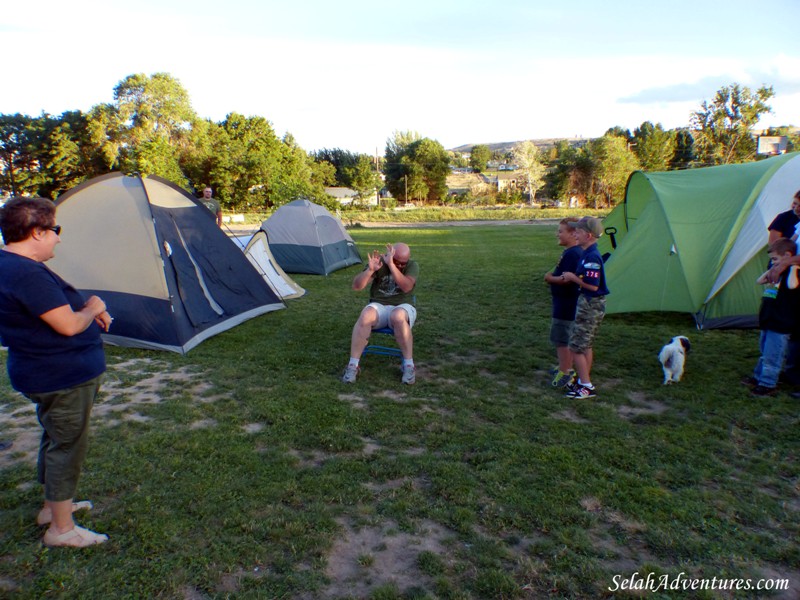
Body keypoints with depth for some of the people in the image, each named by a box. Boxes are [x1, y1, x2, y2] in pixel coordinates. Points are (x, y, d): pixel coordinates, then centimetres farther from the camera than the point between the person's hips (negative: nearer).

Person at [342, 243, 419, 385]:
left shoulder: (412, 266, -4)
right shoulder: (379, 263, -3)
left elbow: (406, 287, -24)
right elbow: (356, 286, -10)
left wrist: (391, 265, -32)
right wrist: (370, 270, -28)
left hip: (402, 307, -1)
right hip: (379, 306, 1)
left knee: (398, 317, -39)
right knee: (365, 316, -34)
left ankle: (409, 365, -27)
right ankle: (353, 365, -27)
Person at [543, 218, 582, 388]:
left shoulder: (573, 254, -22)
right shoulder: (569, 252, 11)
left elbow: (568, 279, -28)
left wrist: (550, 278, -13)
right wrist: (552, 277, 4)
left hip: (566, 304, -11)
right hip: (563, 302, 11)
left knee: (560, 338, -3)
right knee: (565, 337, 20)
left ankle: (565, 373, 5)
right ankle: (566, 367, 33)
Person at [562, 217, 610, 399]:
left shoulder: (591, 257, -22)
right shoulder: (588, 253, 9)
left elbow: (592, 286, -24)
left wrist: (573, 277, -15)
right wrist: (573, 276, 7)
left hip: (591, 305, -10)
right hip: (589, 303, 10)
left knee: (576, 346, -3)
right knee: (586, 346, 18)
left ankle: (586, 387, 5)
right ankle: (584, 382, 29)